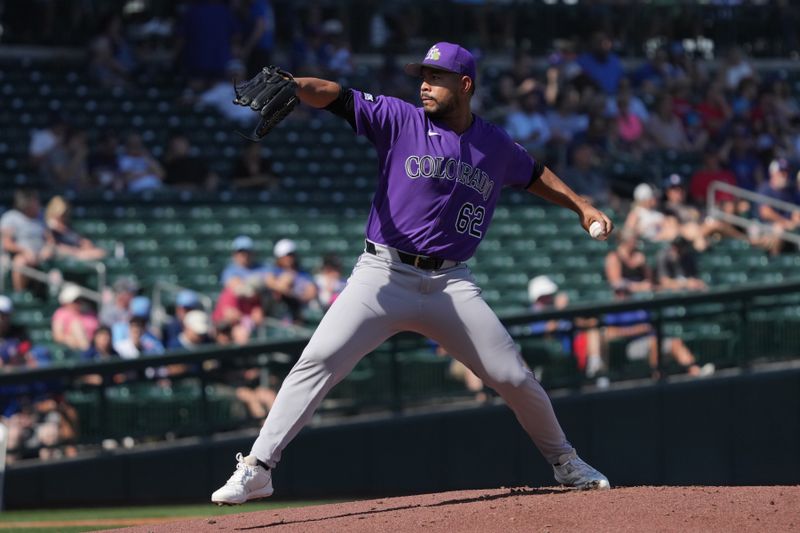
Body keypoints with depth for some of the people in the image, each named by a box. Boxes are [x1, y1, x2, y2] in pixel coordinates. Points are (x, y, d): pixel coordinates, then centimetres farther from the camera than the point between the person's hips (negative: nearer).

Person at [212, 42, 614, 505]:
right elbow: (335, 97, -12)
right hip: (384, 275, -2)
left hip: (450, 284, 2)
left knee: (513, 376, 2)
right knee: (319, 361, -19)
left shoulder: (497, 146, 9)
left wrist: (582, 207, 21)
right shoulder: (401, 120, -1)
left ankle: (565, 462, 27)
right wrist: (293, 84, -31)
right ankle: (257, 468, -17)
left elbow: (535, 175, 29)